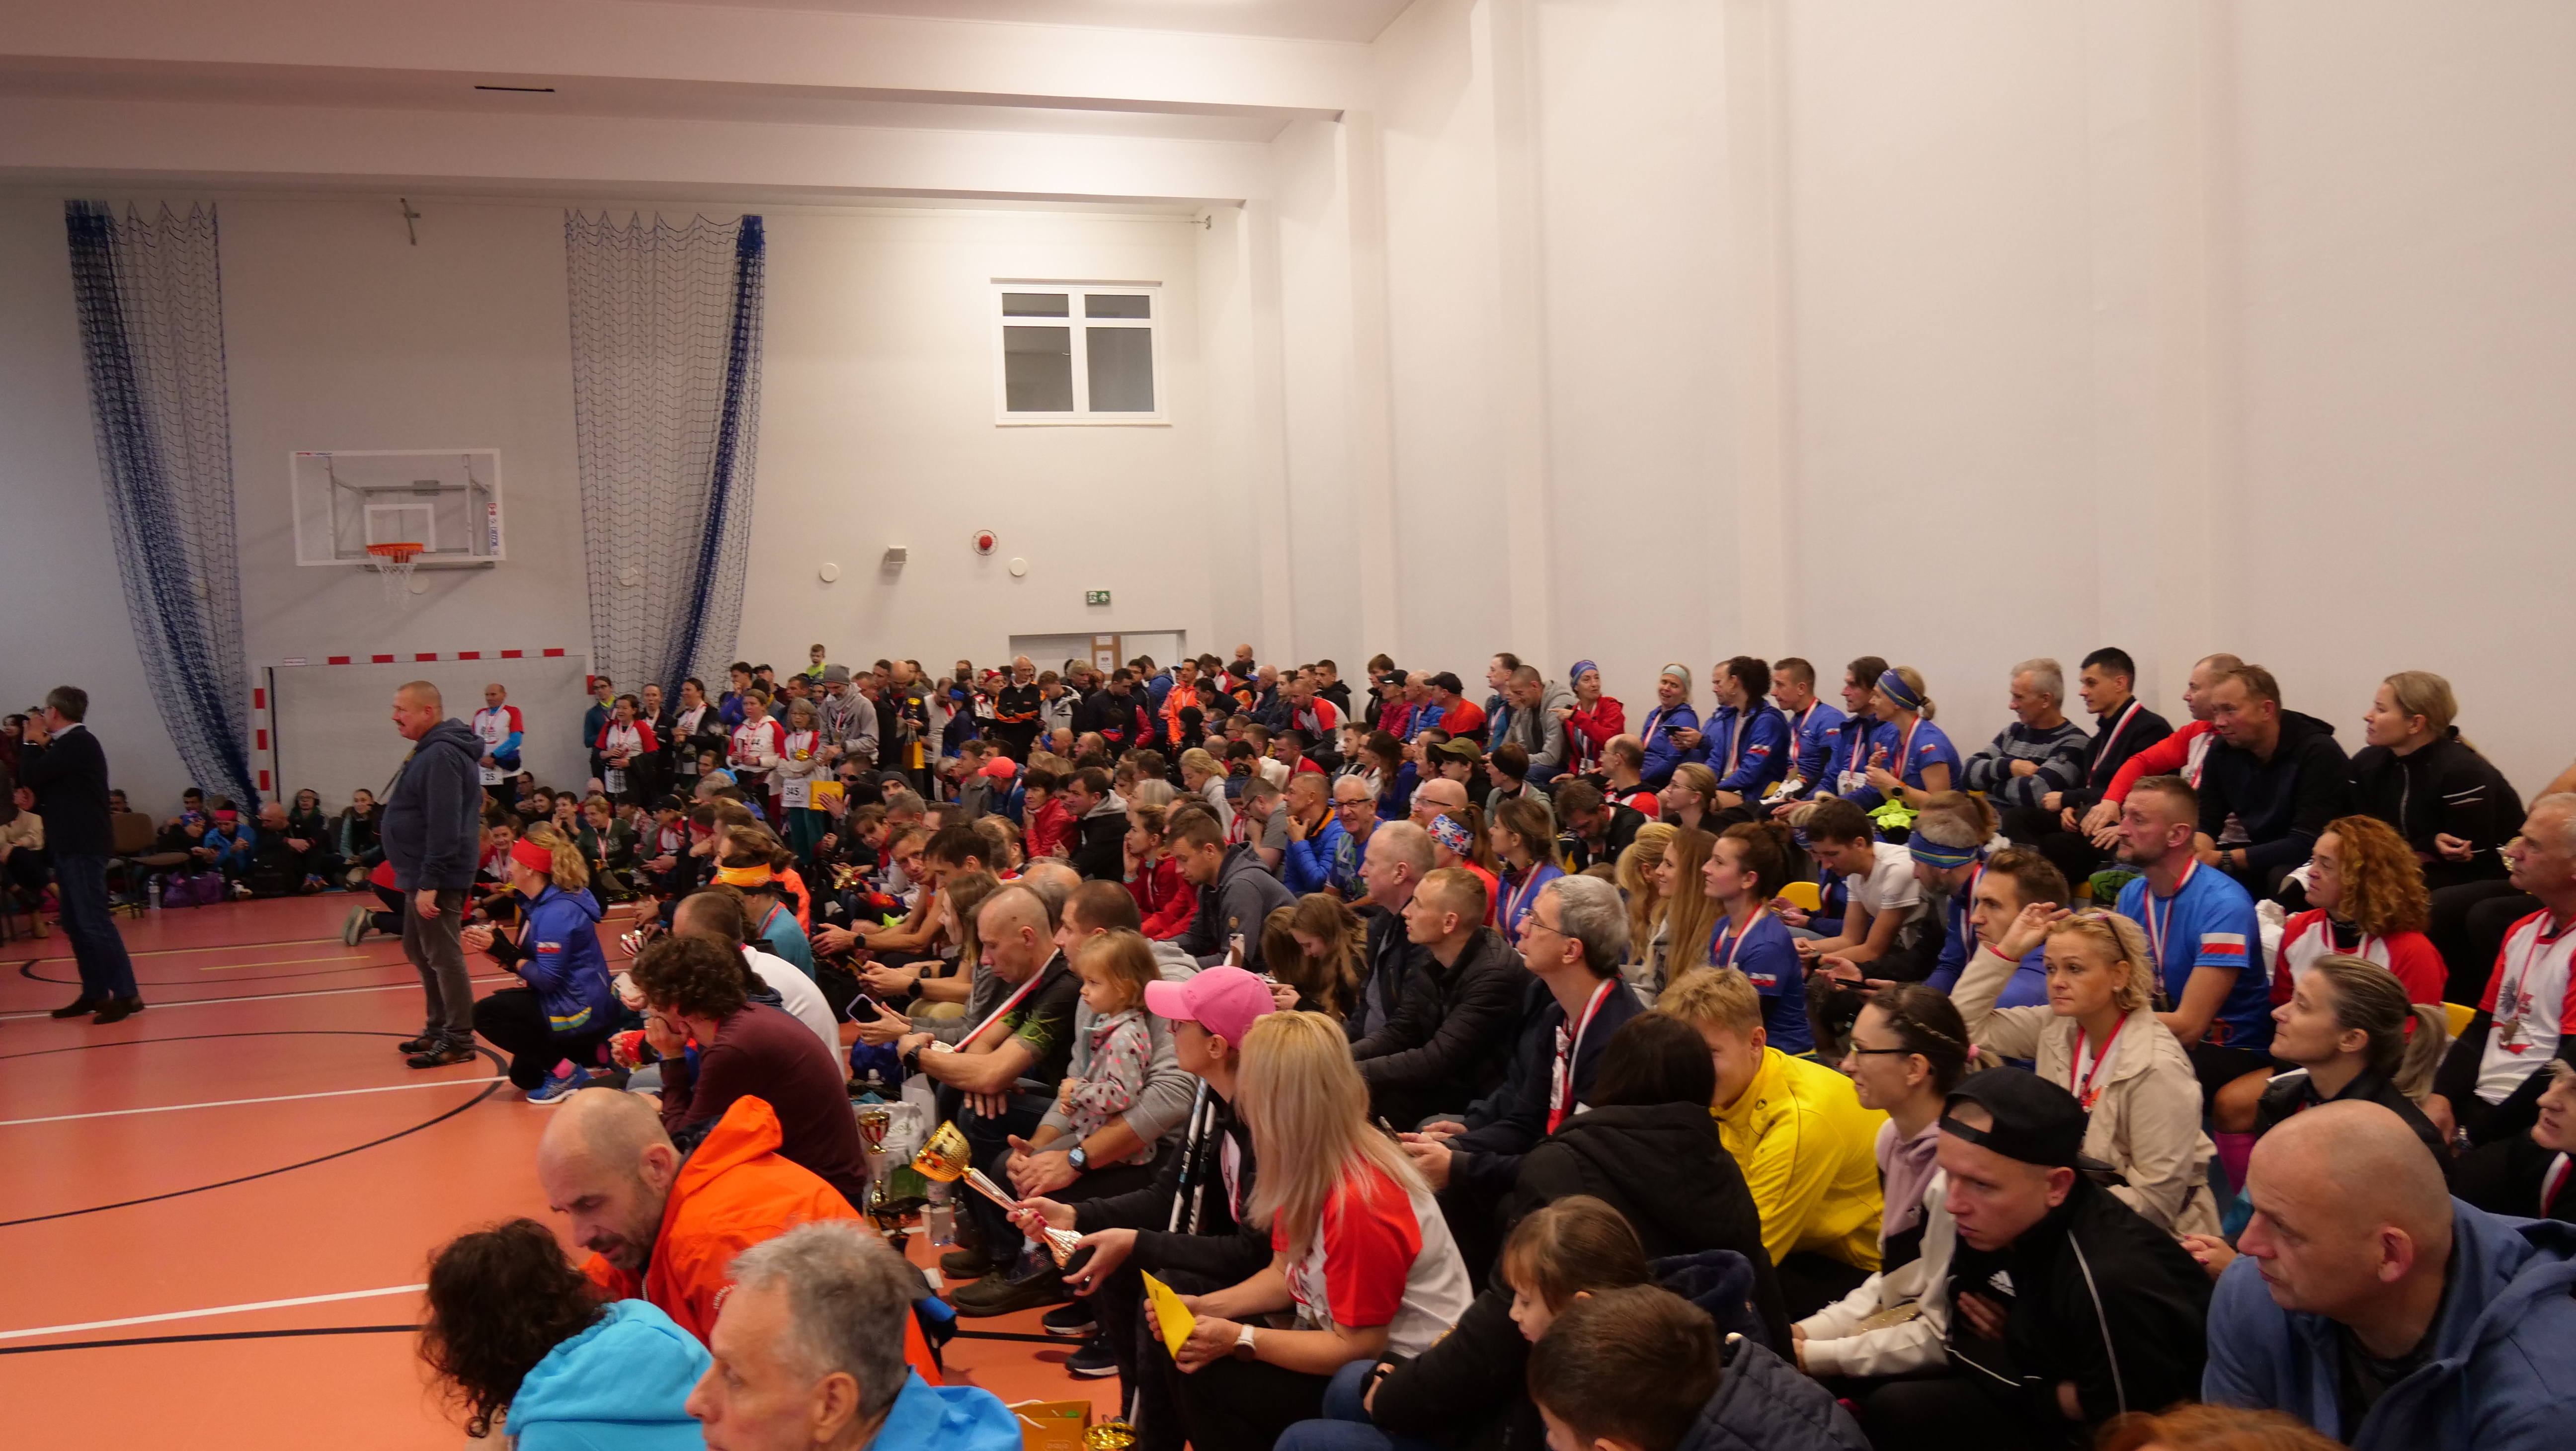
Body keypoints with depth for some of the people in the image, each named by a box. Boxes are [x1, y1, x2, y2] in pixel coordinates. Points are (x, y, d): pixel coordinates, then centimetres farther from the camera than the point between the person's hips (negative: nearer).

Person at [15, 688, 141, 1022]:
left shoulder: (77, 742, -14)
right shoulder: (69, 744, 18)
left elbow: (30, 777, -14)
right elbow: (38, 780, 17)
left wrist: (32, 743, 0)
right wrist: (37, 745, 7)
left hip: (83, 846, -10)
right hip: (71, 845, 10)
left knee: (94, 922, -12)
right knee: (76, 925, 11)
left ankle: (126, 995, -13)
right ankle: (95, 993, 16)